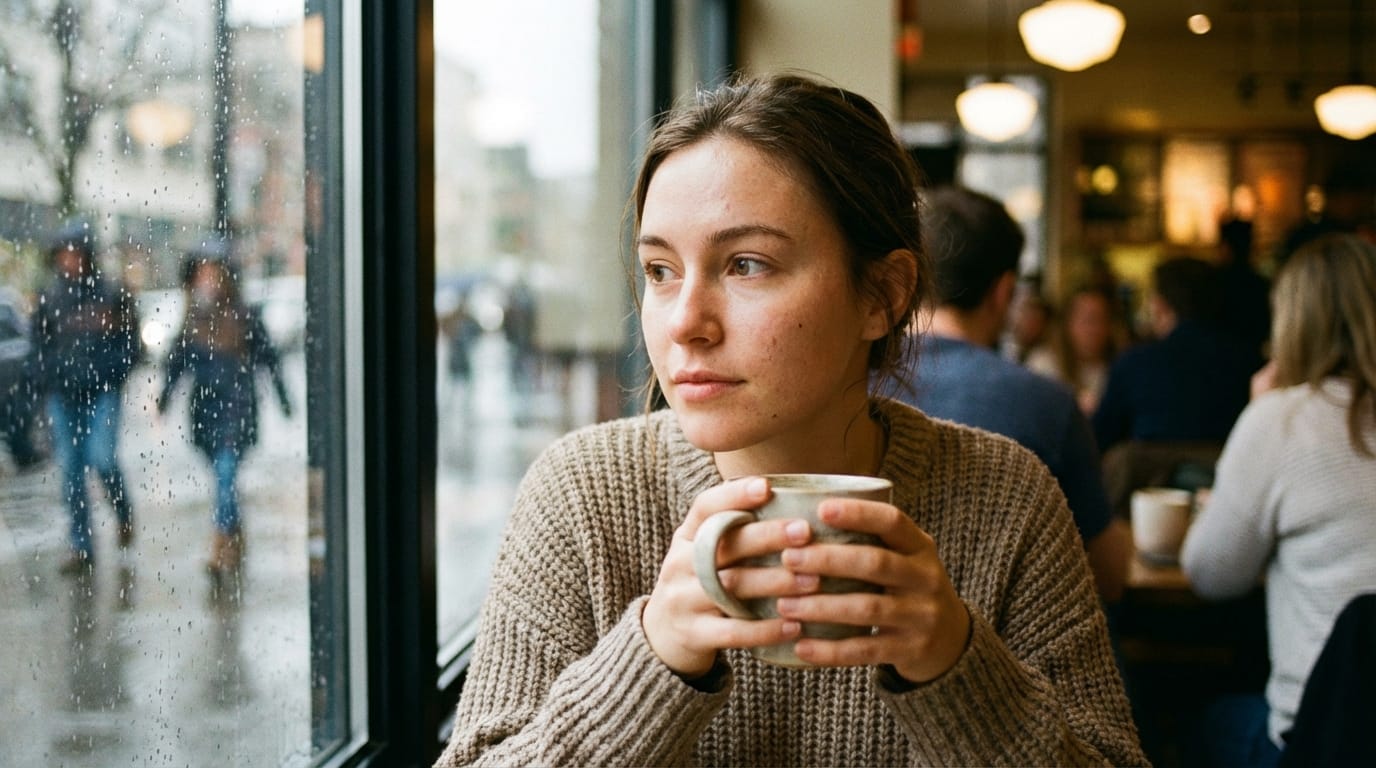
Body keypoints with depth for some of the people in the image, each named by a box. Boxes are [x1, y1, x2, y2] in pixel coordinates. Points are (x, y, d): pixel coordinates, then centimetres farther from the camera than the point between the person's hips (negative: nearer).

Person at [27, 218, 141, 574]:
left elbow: (130, 347, 2)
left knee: (102, 458, -15)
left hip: (102, 391, -3)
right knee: (71, 469, 3)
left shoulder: (111, 295, -1)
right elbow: (38, 346, 13)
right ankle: (80, 547, 11)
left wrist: (106, 372, -11)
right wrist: (48, 379, 0)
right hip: (62, 394, 3)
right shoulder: (48, 297, 7)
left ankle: (123, 512, 15)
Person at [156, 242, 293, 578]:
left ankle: (220, 552, -20)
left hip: (237, 408, -4)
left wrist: (283, 400, 9)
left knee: (226, 474, -16)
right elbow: (177, 361, 11)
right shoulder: (192, 320, 7)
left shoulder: (244, 316, -4)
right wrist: (164, 396, -3)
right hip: (204, 409, 4)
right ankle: (236, 541, 28)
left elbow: (269, 358, 4)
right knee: (223, 478, 13)